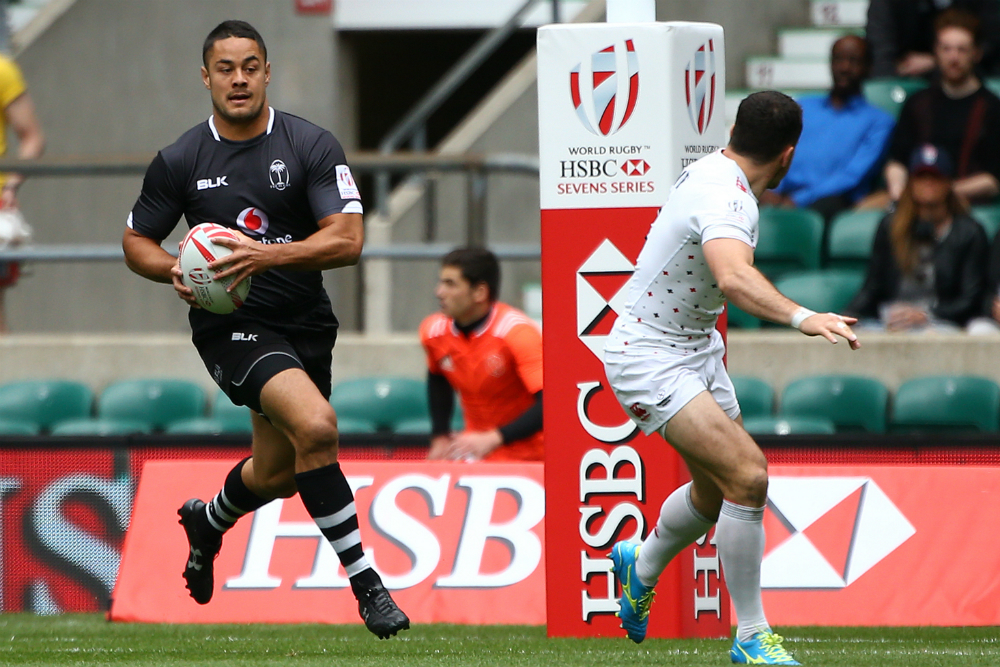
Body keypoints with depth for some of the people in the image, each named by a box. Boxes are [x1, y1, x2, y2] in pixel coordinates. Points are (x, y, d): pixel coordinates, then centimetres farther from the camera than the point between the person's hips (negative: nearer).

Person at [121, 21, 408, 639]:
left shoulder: (313, 146, -5)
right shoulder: (180, 160, -3)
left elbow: (348, 239, -13)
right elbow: (137, 240, 9)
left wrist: (267, 254, -27)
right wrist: (174, 269, -13)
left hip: (307, 325, 3)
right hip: (232, 327, -3)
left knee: (279, 472, 18)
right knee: (316, 426, -28)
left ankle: (208, 521, 53)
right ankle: (365, 580, -22)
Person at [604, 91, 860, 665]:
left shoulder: (714, 170, 4)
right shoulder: (724, 198, -27)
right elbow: (734, 278, -48)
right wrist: (801, 317, -62)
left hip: (697, 348, 10)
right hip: (648, 358, -10)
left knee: (716, 493, 19)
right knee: (748, 475, -21)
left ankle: (641, 565, 48)